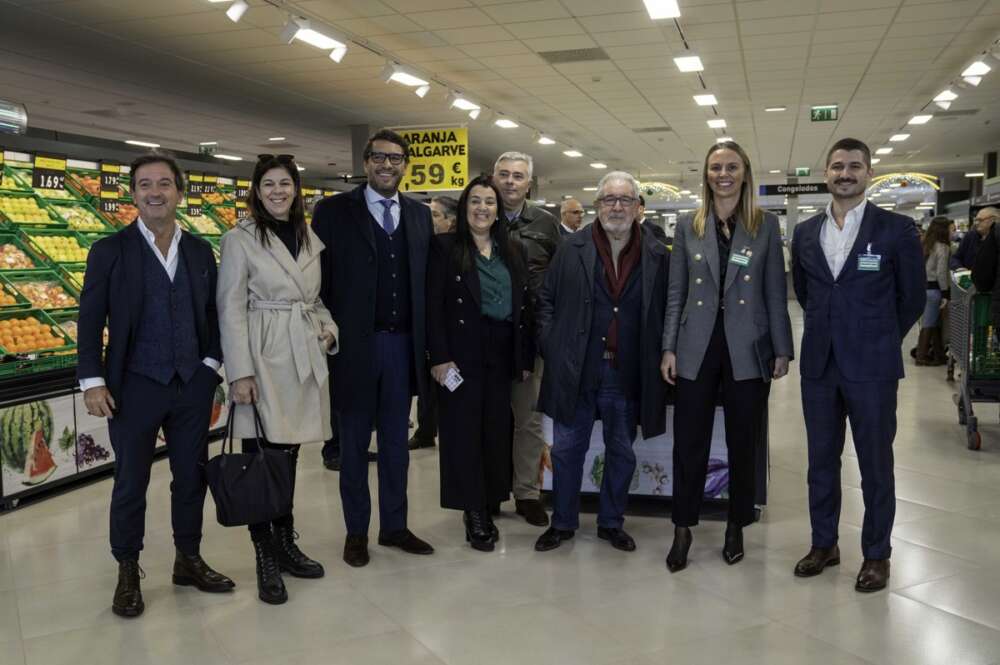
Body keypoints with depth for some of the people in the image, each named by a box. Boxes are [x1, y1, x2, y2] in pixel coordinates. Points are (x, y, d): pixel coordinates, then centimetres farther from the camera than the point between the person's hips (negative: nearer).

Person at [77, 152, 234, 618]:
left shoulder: (200, 251, 6)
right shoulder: (110, 251, -3)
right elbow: (90, 320, -5)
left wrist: (211, 362, 0)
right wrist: (92, 381, -10)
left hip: (193, 384, 3)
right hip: (135, 385, -3)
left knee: (192, 475, 12)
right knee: (131, 481, 8)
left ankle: (188, 560, 28)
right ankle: (128, 573, 24)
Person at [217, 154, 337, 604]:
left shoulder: (310, 240, 13)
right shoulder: (241, 239, -3)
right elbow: (230, 309, -7)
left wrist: (328, 327, 1)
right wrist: (240, 373, -14)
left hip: (304, 359, 5)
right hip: (263, 361, -5)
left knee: (288, 455, 13)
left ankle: (286, 544, 25)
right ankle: (266, 559, 9)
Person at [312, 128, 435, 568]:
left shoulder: (420, 215, 9)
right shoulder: (334, 211, -2)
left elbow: (426, 282, 9)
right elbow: (319, 280, -4)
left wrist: (428, 343, 4)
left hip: (403, 345, 3)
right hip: (354, 345, -3)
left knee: (396, 442, 13)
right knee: (354, 443, 9)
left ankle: (394, 526, 26)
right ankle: (356, 532, 22)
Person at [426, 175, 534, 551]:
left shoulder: (513, 251, 12)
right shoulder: (445, 247, -1)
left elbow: (524, 306, 12)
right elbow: (433, 306, -7)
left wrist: (527, 357, 7)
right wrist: (439, 357, -15)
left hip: (503, 355, 4)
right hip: (462, 353, -4)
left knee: (496, 431, 8)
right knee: (464, 431, 0)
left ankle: (488, 505, 20)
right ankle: (474, 513, 9)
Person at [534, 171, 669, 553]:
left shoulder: (658, 257, 2)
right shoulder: (572, 250, 2)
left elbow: (666, 314, 4)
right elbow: (547, 300, 6)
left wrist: (660, 359, -4)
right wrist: (551, 346, -3)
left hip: (629, 375, 0)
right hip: (575, 373, 0)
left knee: (622, 453, 13)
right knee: (567, 449, 9)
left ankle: (611, 523, 30)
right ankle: (563, 523, 25)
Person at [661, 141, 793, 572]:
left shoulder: (766, 225, 4)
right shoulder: (688, 227, 6)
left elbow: (776, 293, 3)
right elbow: (676, 293, 6)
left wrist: (782, 350, -1)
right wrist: (669, 348, 0)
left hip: (748, 350, 0)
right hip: (697, 349, 1)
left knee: (743, 444, 9)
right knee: (689, 443, 3)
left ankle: (736, 527, 25)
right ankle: (682, 528, 17)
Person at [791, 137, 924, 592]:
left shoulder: (897, 229, -6)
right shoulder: (805, 233, 6)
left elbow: (912, 297, 3)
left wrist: (880, 341, 10)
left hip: (872, 367, -4)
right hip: (819, 364, 4)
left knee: (875, 464, 6)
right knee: (821, 461, 12)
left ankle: (876, 555, 21)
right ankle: (824, 545, 26)